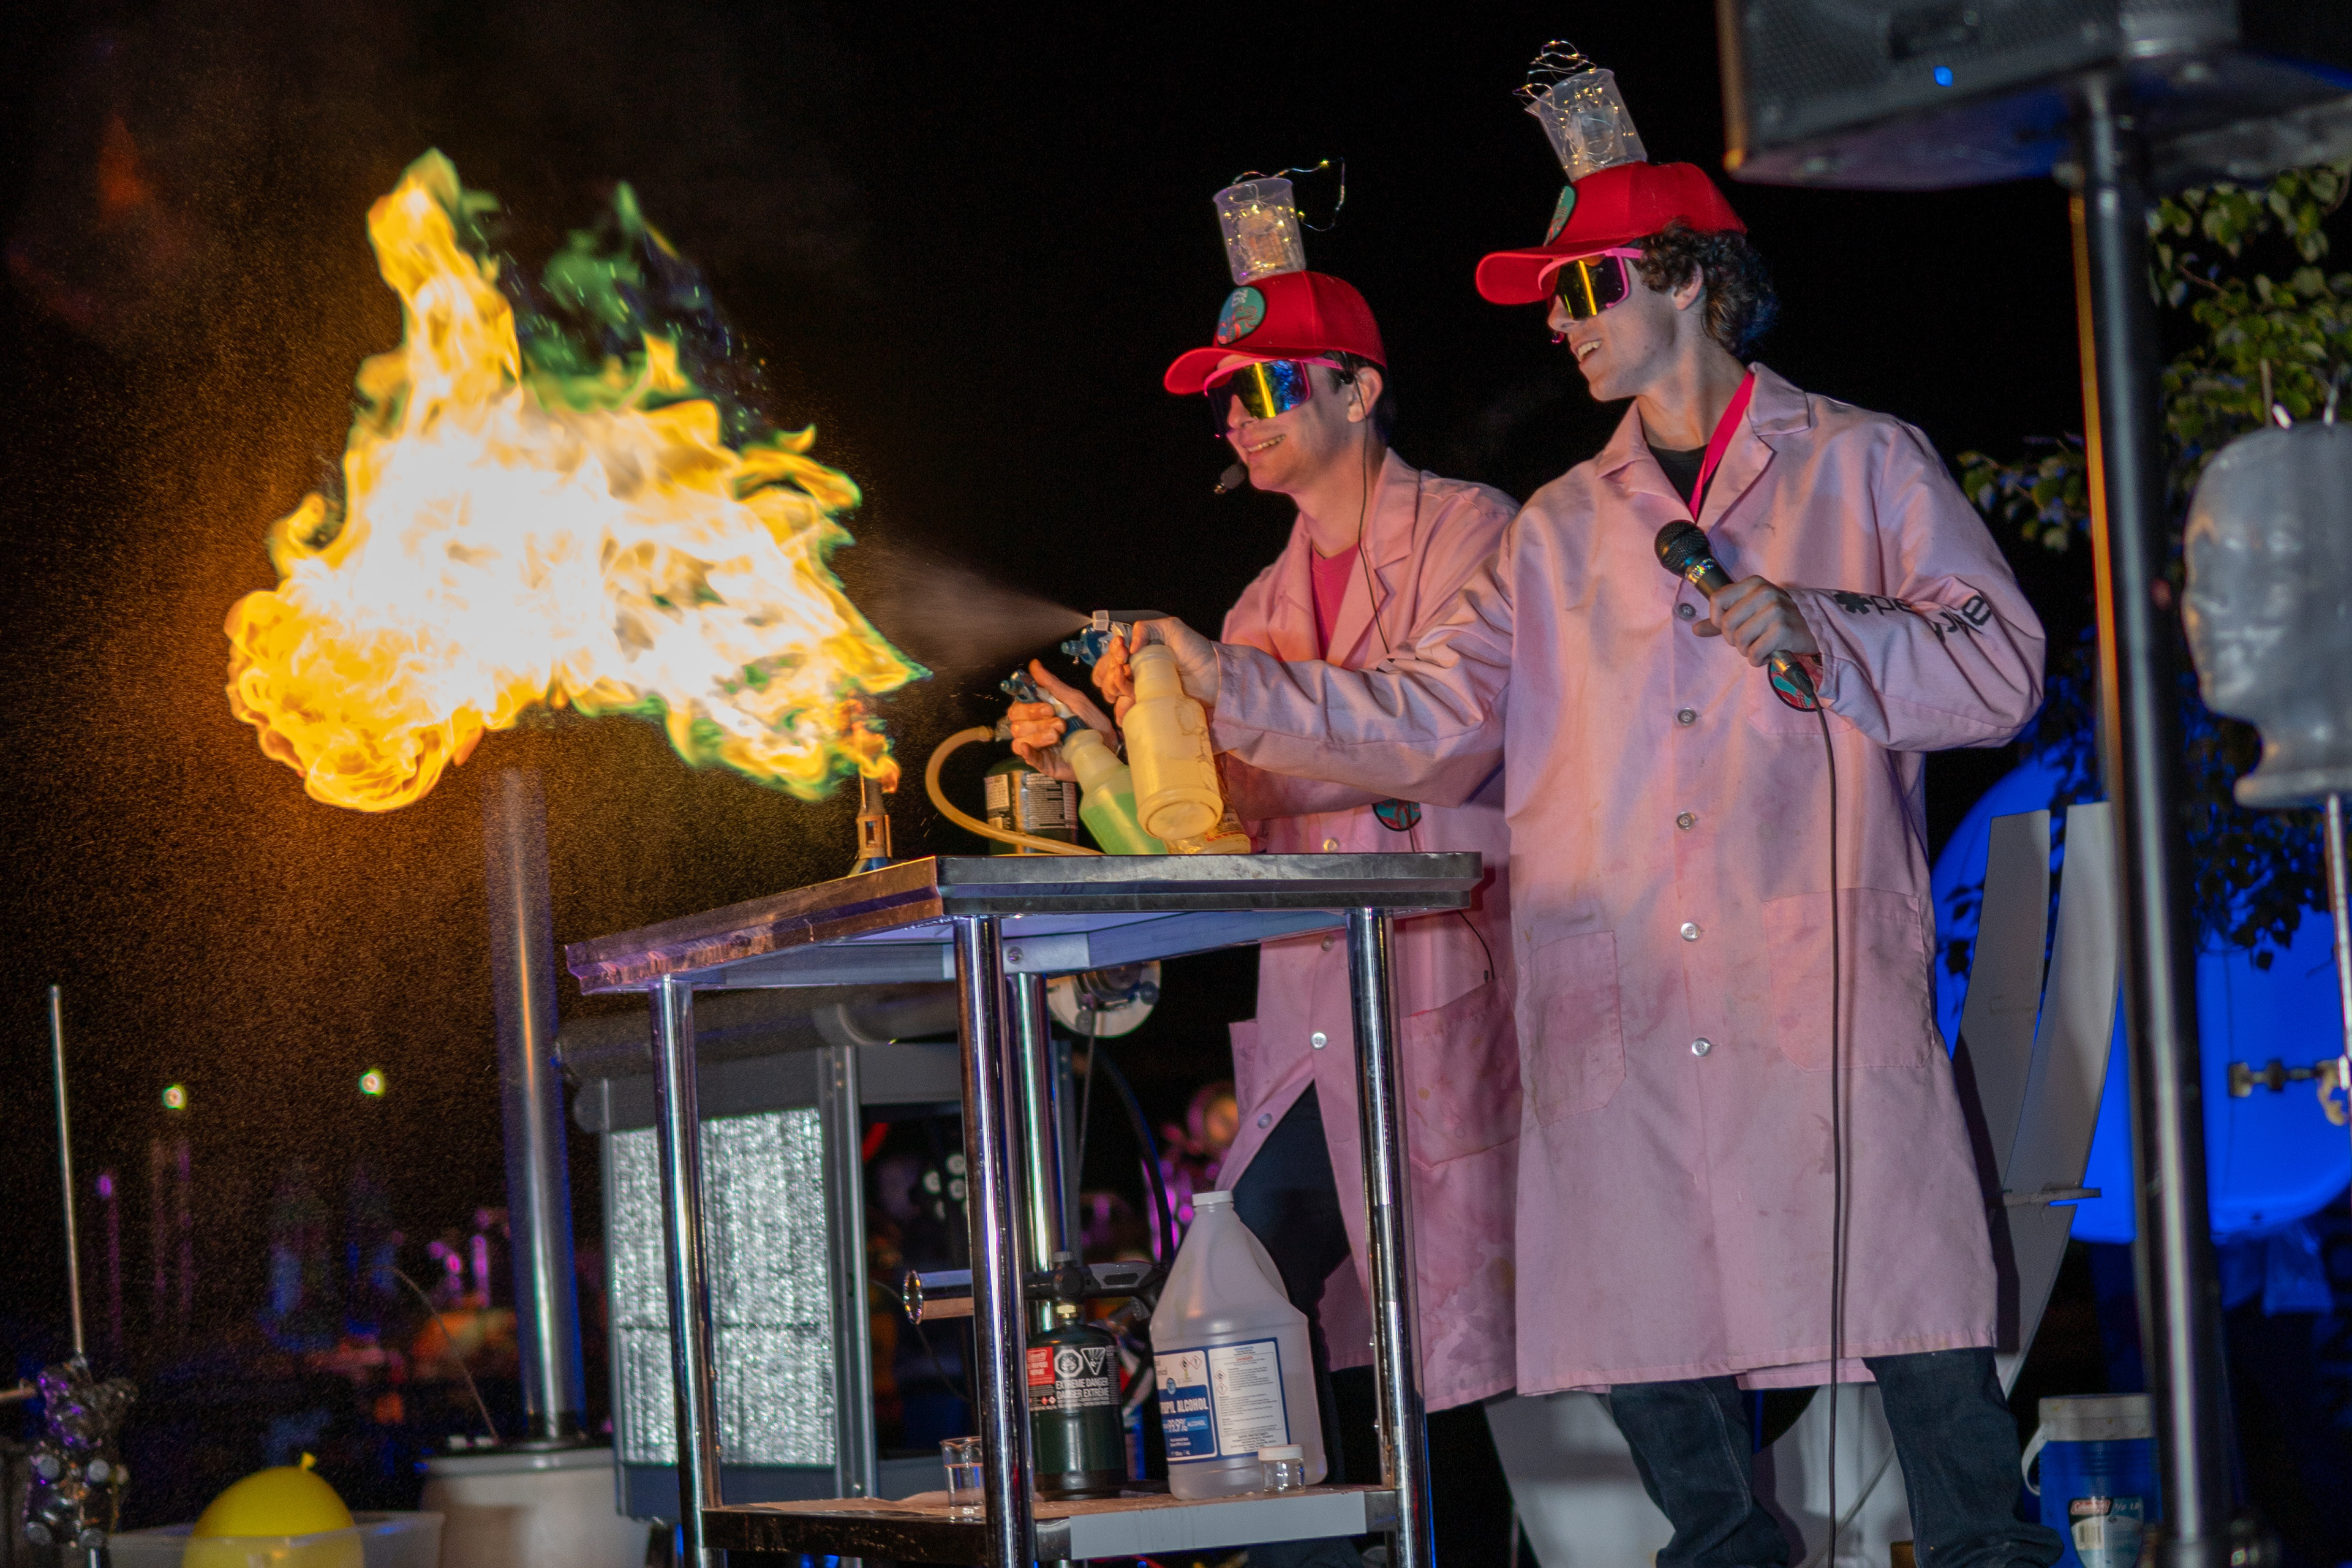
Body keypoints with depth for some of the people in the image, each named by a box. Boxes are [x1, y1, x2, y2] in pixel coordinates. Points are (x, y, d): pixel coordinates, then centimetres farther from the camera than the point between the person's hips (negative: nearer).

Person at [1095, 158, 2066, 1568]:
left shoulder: (1863, 465, 9)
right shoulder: (1563, 529, 21)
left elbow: (2002, 664, 1)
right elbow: (1436, 724, 14)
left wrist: (1819, 634, -13)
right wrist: (1227, 685, 6)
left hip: (1825, 976, -4)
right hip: (1619, 1001, 5)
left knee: (1909, 1307, -11)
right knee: (1645, 1342, 2)